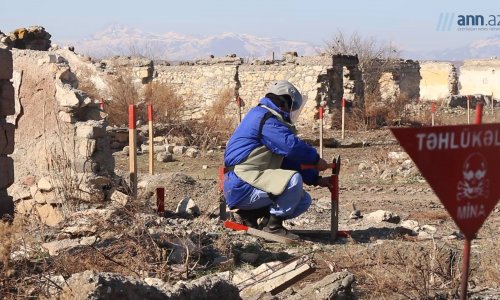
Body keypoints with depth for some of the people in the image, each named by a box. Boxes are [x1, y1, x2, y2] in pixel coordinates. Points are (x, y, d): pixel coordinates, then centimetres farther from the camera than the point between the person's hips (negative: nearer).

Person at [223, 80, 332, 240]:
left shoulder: (272, 119, 22)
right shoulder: (265, 118, -12)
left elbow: (288, 160, 22)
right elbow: (292, 145, -22)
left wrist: (316, 179, 15)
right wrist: (316, 159, -5)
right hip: (241, 186, -11)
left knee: (304, 201, 10)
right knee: (293, 179, -28)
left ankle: (251, 214, 9)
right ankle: (273, 226, -12)